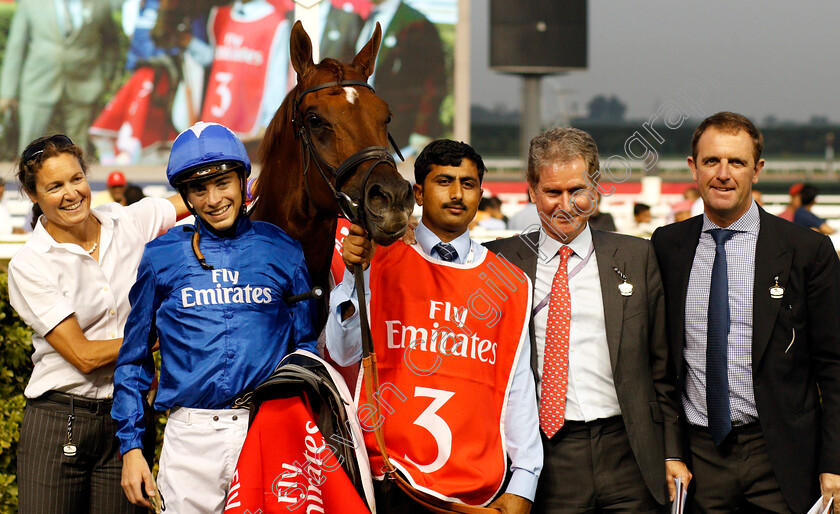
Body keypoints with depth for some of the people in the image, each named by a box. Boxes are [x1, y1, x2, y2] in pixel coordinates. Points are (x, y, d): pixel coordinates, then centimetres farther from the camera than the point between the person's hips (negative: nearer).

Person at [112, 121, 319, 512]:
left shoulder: (282, 252, 7)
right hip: (191, 434, 0)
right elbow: (133, 359, 12)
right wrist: (131, 445, 5)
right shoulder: (162, 258, 7)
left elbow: (307, 348, 10)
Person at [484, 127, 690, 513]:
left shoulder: (637, 257, 7)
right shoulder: (501, 261, 4)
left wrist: (672, 453, 4)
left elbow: (661, 363, 9)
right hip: (546, 460, -1)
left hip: (627, 457, 1)